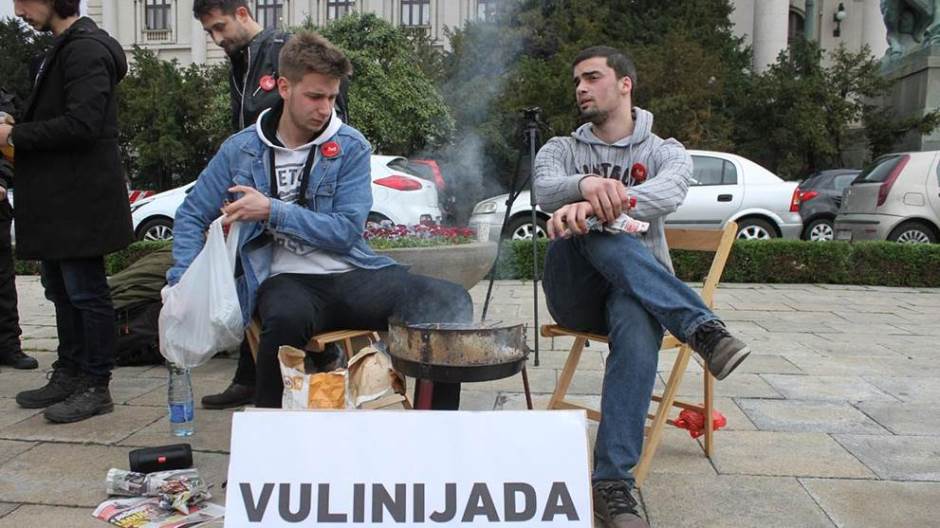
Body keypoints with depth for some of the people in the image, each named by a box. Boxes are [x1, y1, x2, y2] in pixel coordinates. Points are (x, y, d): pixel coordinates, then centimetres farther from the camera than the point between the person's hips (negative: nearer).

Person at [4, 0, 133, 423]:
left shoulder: (86, 49, -13)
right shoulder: (62, 49, 19)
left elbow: (82, 123, -22)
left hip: (80, 196, -10)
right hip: (57, 197, 10)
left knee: (85, 291, -3)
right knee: (61, 290, 15)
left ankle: (96, 387, 7)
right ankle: (69, 375, 26)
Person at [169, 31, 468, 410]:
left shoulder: (351, 147, 4)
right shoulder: (241, 150, 8)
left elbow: (346, 231, -5)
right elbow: (192, 217, 15)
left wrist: (273, 211, -11)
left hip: (353, 275, 1)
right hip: (285, 280, 0)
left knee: (450, 303, -24)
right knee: (286, 317, -39)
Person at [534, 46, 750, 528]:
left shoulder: (664, 152, 11)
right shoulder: (561, 149, 16)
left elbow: (669, 192, -16)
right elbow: (545, 188, -10)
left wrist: (599, 203, -37)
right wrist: (587, 184, -36)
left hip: (639, 286, -1)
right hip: (575, 291, 1)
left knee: (638, 323, -38)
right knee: (591, 227, -32)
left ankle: (613, 484, -39)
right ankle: (702, 328, -43)